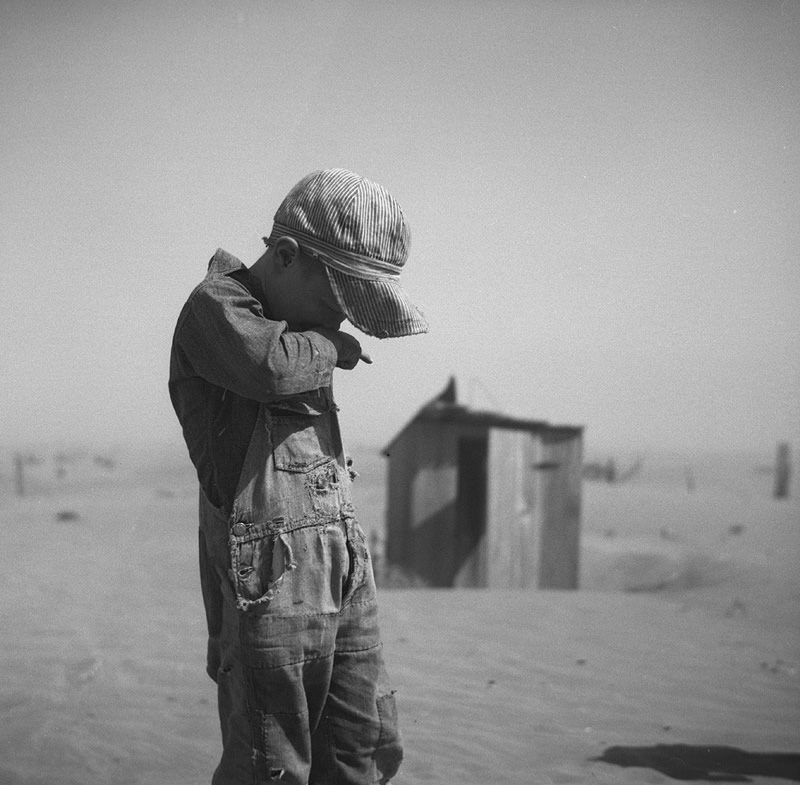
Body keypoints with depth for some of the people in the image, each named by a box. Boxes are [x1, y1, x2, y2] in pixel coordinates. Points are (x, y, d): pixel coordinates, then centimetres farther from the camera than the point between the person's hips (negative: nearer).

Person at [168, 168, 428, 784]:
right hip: (270, 580, -8)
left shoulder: (298, 325, 16)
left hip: (346, 570, 8)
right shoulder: (213, 309, -10)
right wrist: (331, 347, -11)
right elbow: (272, 366, -30)